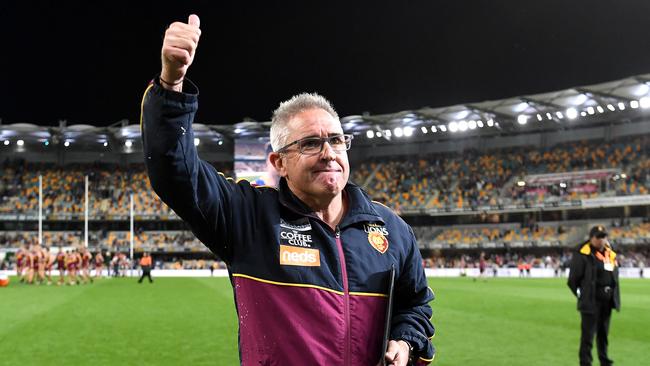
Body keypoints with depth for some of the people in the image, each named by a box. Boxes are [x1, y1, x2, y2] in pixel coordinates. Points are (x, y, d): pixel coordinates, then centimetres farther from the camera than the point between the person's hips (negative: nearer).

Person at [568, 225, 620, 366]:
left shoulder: (610, 254, 11)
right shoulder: (582, 254, -10)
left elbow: (614, 275, 20)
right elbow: (573, 279, -9)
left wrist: (614, 296, 13)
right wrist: (582, 295, -6)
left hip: (607, 301, 7)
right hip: (591, 302, -7)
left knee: (603, 333, 18)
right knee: (588, 334, -4)